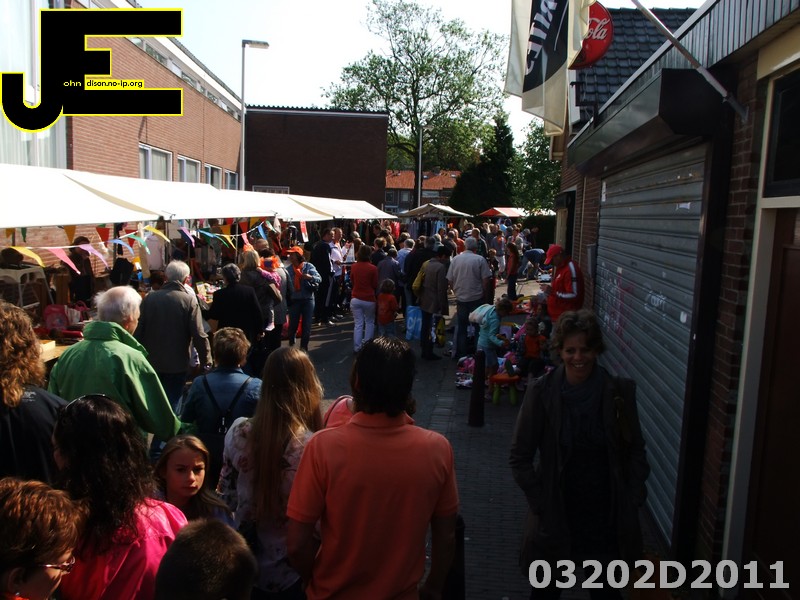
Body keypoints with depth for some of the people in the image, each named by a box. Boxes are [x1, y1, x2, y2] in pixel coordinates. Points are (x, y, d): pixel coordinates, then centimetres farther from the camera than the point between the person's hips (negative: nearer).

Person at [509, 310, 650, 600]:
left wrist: (633, 500, -4)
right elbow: (520, 458, -7)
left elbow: (636, 451, 3)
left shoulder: (620, 391, -9)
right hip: (556, 515, -1)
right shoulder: (541, 392, -13)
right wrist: (541, 505, -11)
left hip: (608, 515, 1)